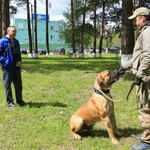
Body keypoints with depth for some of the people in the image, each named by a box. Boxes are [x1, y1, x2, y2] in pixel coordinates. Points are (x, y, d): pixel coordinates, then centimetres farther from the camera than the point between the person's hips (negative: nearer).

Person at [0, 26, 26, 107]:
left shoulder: (16, 41, 13)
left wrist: (19, 61, 6)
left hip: (16, 67, 7)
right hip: (7, 67, -6)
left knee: (18, 84, 11)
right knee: (7, 84, 2)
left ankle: (19, 100, 23)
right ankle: (9, 102, 11)